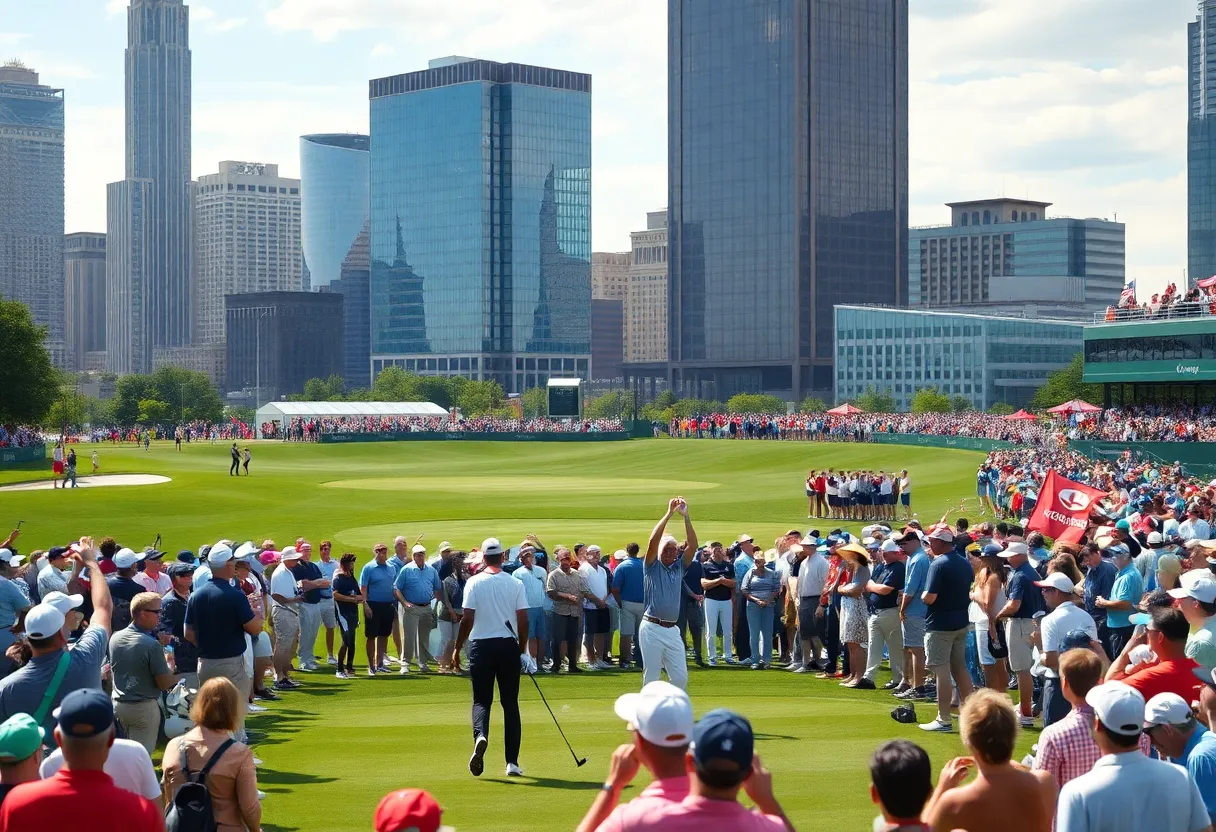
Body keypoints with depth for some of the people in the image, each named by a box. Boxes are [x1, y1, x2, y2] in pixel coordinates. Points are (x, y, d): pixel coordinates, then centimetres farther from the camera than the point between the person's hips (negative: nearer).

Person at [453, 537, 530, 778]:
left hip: (481, 645, -1)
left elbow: (467, 619, -8)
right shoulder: (515, 584, 0)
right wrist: (523, 650, 10)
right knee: (510, 703, 7)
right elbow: (523, 620, -1)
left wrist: (457, 648, 2)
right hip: (509, 645, 1)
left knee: (481, 699, 6)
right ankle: (512, 762, 6)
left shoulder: (474, 583, -4)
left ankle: (480, 735, -27)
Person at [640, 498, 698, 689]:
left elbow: (692, 546, 1)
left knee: (681, 677, 2)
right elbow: (653, 541, -13)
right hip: (652, 628, -4)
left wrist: (686, 516, -8)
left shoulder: (679, 567, 13)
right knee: (651, 678, -1)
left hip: (672, 630, 4)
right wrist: (669, 514, -14)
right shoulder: (653, 566, 4)